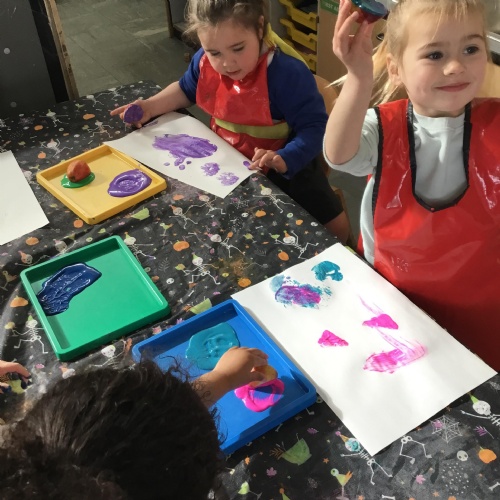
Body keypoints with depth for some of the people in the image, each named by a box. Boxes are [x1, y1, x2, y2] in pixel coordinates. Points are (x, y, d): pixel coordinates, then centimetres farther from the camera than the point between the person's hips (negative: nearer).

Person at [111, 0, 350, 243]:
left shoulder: (287, 72, -29)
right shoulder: (205, 62, -9)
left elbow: (314, 127, -27)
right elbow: (186, 90, 13)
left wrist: (284, 160, -45)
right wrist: (150, 106, -4)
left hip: (281, 166, -5)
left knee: (336, 225, -13)